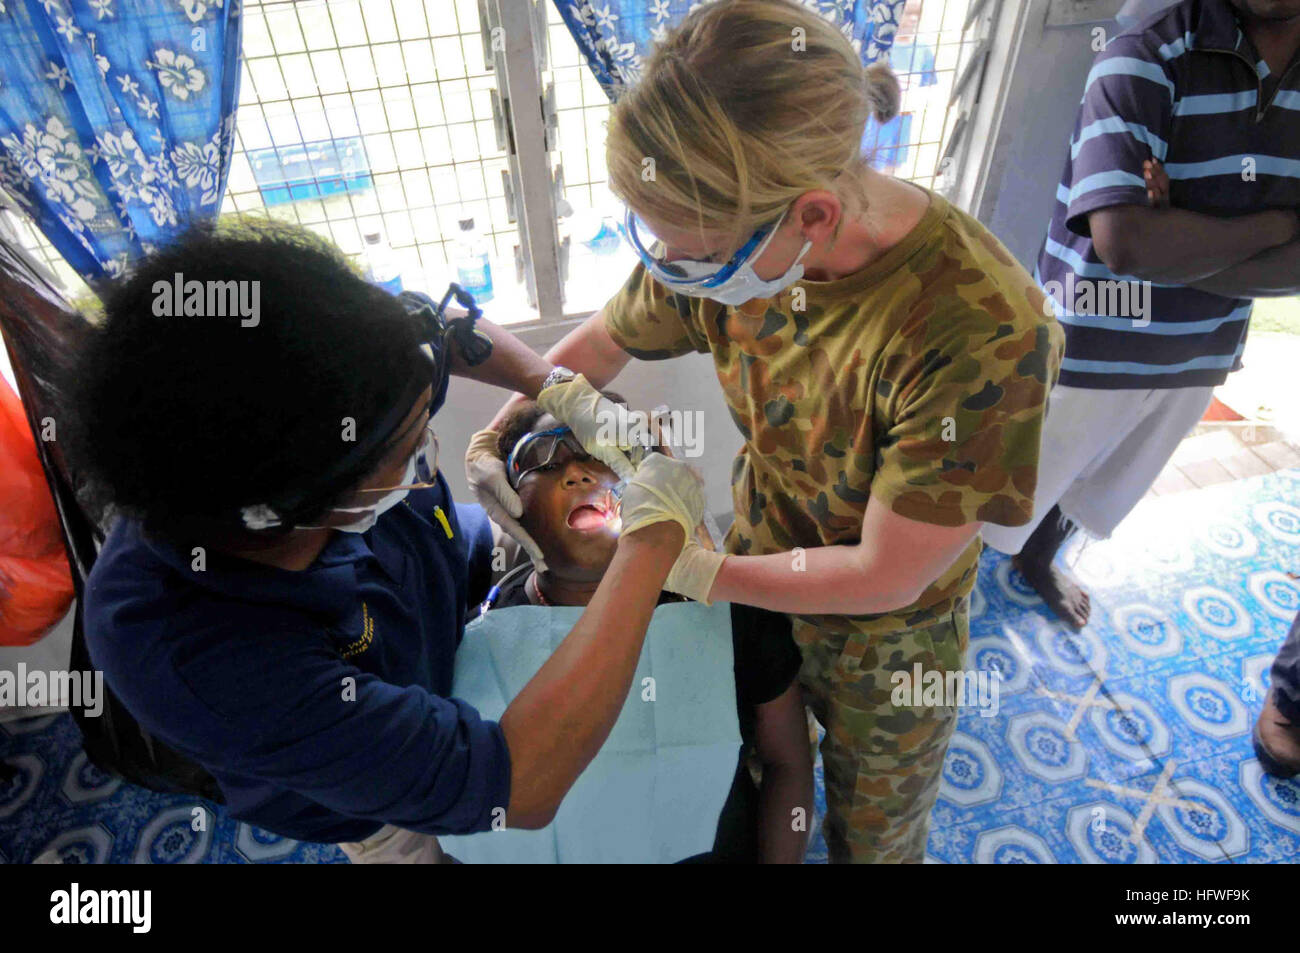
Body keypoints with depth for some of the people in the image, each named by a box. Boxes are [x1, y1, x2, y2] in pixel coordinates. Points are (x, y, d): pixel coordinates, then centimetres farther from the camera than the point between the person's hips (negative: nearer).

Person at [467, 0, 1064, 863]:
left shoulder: (982, 330, -37)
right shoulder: (726, 240, -20)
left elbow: (884, 578, -29)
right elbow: (601, 342, -2)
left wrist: (694, 571, -23)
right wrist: (494, 441, -13)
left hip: (884, 637, -3)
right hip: (757, 577, 4)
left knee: (873, 835, 26)